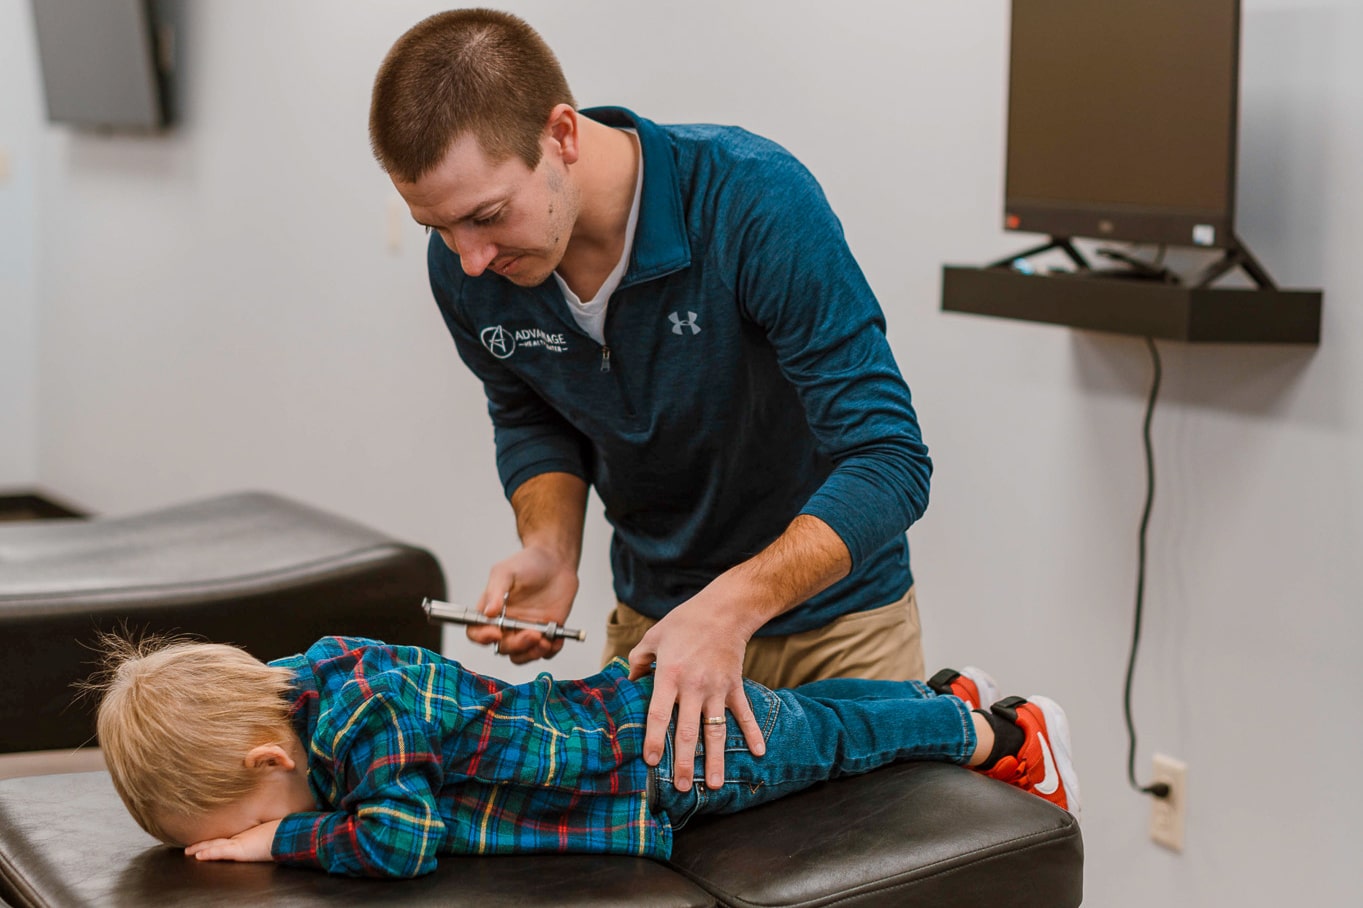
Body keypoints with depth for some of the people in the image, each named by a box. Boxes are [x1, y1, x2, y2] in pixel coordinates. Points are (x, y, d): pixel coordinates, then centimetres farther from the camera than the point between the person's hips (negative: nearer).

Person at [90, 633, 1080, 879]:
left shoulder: (369, 723, -34)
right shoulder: (314, 669, -6)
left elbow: (401, 841, -43)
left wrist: (279, 838, -32)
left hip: (669, 750, -7)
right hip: (617, 704, 7)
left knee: (818, 735, 15)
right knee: (802, 716, 27)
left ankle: (1001, 732, 36)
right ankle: (945, 693, 47)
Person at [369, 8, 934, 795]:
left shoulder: (754, 201, -32)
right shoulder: (467, 268, -16)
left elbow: (888, 460, -31)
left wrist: (730, 608, -42)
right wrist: (549, 552, -15)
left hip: (831, 611, -4)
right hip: (653, 614, 4)